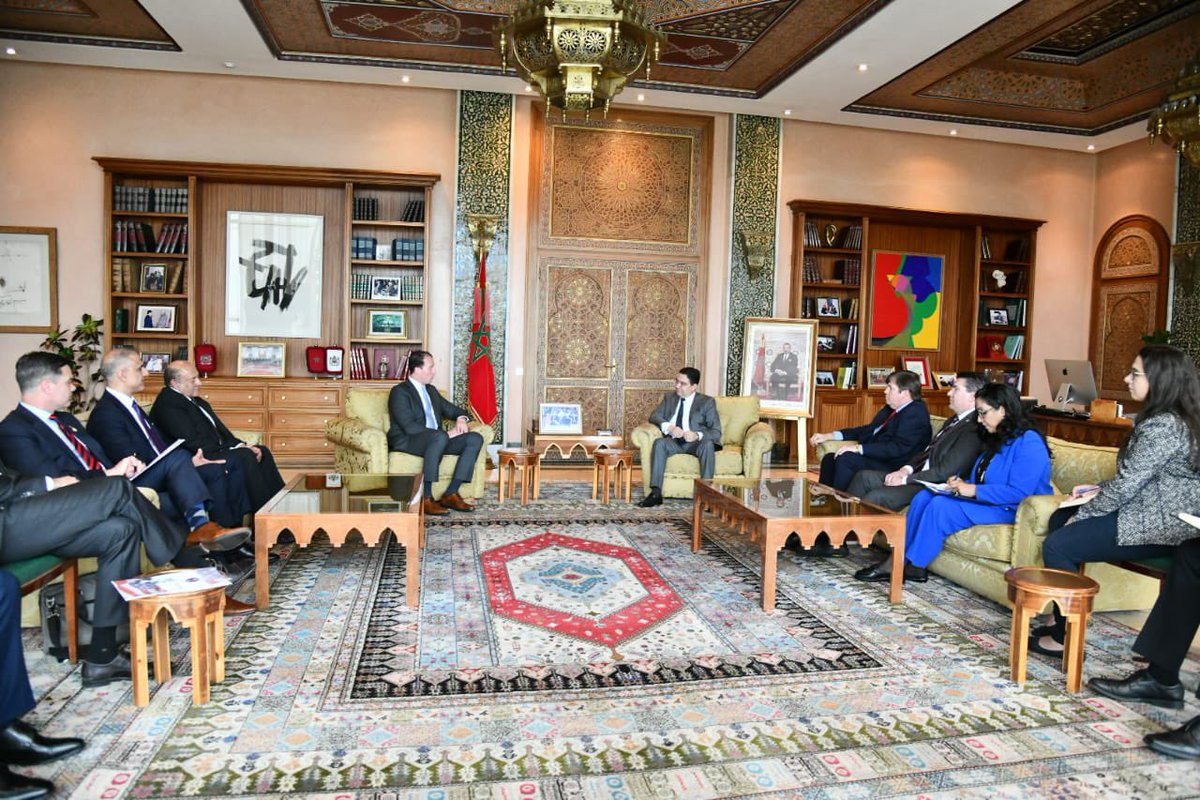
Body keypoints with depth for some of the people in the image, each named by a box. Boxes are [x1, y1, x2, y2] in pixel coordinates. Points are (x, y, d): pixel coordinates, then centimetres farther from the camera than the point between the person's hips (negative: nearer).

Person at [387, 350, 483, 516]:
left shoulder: (431, 390, 21)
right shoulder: (400, 392, -5)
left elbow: (452, 409, 29)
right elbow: (409, 427, -18)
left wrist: (461, 418, 2)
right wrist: (446, 433, -21)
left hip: (435, 440, 8)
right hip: (406, 441, -8)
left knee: (475, 439, -13)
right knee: (440, 437, -39)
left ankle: (450, 494, -17)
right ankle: (426, 498, -33)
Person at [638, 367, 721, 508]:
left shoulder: (707, 402, 4)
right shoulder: (669, 397, 16)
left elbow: (716, 432, -4)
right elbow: (654, 416, 4)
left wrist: (697, 435, -26)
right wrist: (669, 427, -18)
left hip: (696, 443, -2)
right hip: (674, 442, 2)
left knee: (708, 444, -35)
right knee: (659, 443, -29)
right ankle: (656, 493, -34)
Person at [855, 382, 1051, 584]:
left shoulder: (1028, 442, -14)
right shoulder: (996, 440, 18)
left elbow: (1019, 492, -23)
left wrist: (973, 490, -19)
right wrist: (962, 484, 3)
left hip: (1009, 512, -10)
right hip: (986, 501, 10)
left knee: (941, 505, -26)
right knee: (924, 497, -9)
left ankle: (914, 566, -15)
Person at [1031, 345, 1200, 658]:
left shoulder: (1163, 426, -23)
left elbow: (1126, 483, -22)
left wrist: (1082, 515, -10)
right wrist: (1099, 490, 8)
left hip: (1158, 528, -11)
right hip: (1150, 513, 11)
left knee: (1057, 545, -15)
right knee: (1059, 518, 16)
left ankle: (1064, 637, 0)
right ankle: (1061, 618, 21)